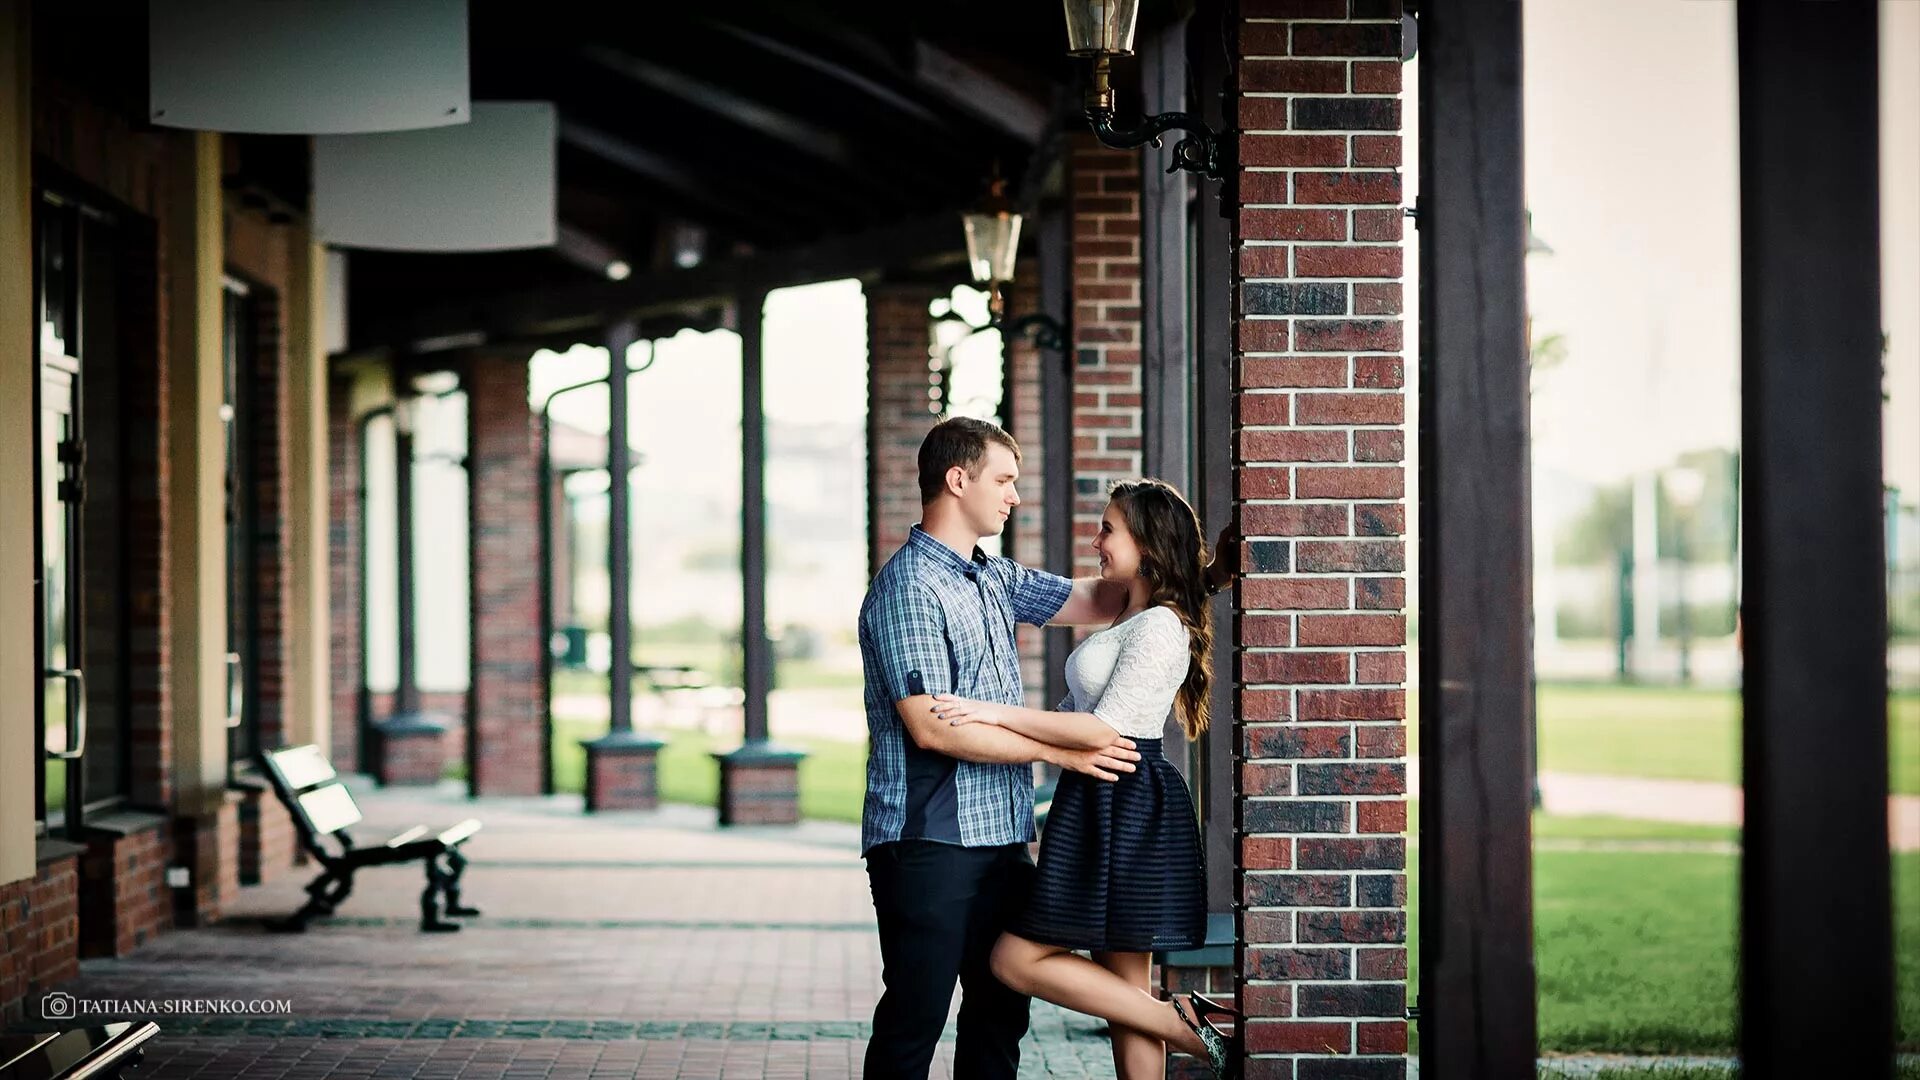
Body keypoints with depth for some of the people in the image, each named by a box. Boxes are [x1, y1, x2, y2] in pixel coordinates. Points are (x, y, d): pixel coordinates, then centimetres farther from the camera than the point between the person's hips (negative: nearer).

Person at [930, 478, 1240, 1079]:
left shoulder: (1159, 626, -14)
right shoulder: (1127, 621, 18)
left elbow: (1104, 730, -20)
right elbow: (1075, 713, 23)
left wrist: (995, 713, -20)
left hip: (1125, 810, -10)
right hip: (1098, 806, 10)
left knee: (1018, 959, -8)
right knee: (1122, 990, 9)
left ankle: (1183, 1025, -7)